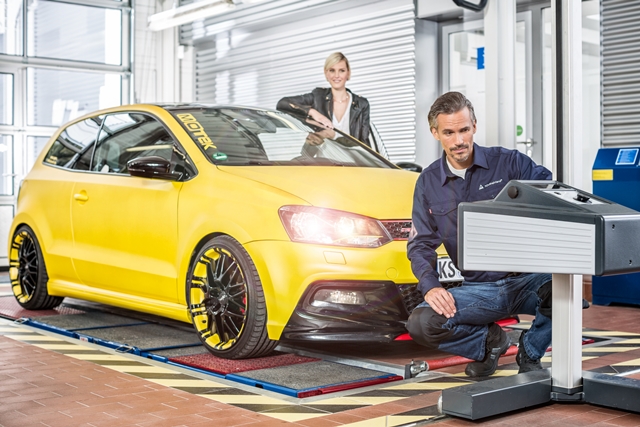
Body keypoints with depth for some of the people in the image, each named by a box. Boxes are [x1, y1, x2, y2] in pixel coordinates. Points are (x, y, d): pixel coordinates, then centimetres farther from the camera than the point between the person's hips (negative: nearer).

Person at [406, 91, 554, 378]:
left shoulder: (507, 162, 0)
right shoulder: (428, 183, 7)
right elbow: (420, 244, 6)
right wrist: (430, 286, -13)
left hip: (525, 280, -1)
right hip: (478, 289, 1)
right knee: (420, 324, -23)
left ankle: (530, 353, -3)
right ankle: (490, 340, 9)